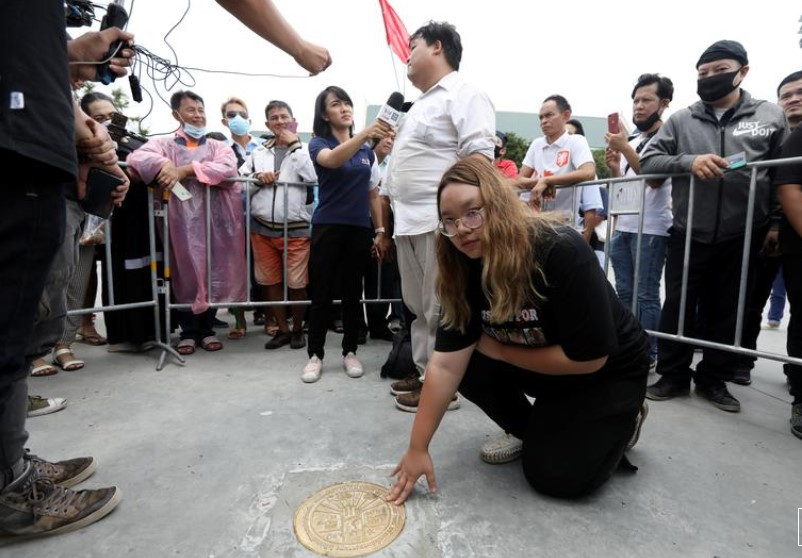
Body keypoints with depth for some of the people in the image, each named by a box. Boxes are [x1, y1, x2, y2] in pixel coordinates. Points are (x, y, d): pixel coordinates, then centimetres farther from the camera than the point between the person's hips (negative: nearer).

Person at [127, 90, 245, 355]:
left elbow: (228, 167, -10)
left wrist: (185, 170, -16)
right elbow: (137, 157, -7)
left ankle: (207, 329, 15)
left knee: (212, 273, 2)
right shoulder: (165, 144, 11)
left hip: (213, 220, 1)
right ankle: (188, 332, 12)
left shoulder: (218, 146, 13)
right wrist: (165, 165, -22)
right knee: (185, 273, 1)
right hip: (181, 221, 0)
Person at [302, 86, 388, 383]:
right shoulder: (319, 143, -1)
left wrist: (380, 229, 7)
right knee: (322, 295, 1)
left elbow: (373, 194, 15)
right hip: (327, 227, -3)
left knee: (352, 294, 9)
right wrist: (364, 133, -40)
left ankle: (350, 352, 21)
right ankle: (315, 355, 15)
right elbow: (332, 160, -26)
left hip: (359, 229, 3)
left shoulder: (367, 151, 11)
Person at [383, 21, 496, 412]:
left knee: (440, 309, -3)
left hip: (440, 222, -9)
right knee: (418, 306, 14)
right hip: (410, 222, 10)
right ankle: (424, 372, 27)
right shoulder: (423, 103, 25)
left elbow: (478, 157, -16)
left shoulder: (464, 95, -4)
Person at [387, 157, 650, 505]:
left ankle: (623, 420, 16)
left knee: (554, 476, -11)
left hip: (609, 373, -5)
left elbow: (589, 356, -29)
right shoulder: (465, 271, -16)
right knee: (469, 368, -15)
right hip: (541, 368, 5)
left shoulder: (561, 251, -33)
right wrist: (417, 448, -19)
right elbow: (445, 365, -19)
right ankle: (533, 430, 10)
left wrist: (500, 350, -20)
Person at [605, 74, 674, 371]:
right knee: (625, 292, 11)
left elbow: (655, 178, -17)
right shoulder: (631, 141, 18)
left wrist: (624, 148, -18)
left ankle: (647, 355, 6)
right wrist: (614, 168, 1)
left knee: (646, 295, -3)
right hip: (622, 227, 7)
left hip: (650, 229, -7)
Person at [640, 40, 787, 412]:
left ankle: (714, 379, 26)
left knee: (727, 311, 10)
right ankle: (674, 375, 19)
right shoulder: (681, 120, 5)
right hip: (688, 235, 0)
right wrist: (689, 161, -17)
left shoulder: (771, 116, 6)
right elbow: (648, 160, -1)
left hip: (741, 238, 1)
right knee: (677, 307, 4)